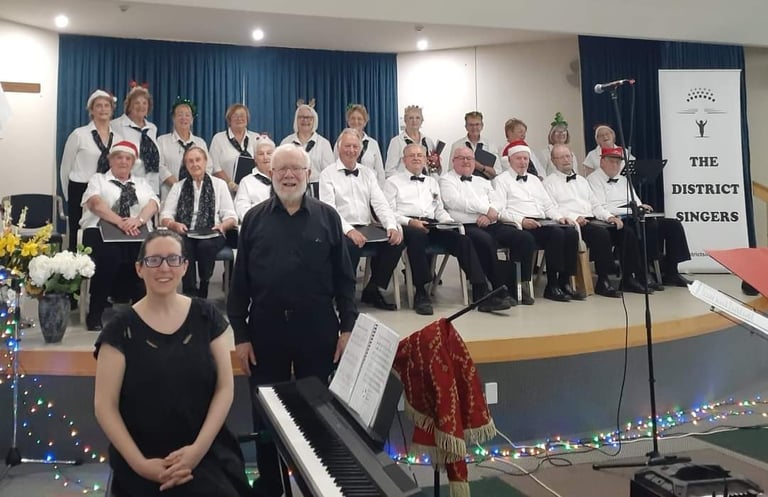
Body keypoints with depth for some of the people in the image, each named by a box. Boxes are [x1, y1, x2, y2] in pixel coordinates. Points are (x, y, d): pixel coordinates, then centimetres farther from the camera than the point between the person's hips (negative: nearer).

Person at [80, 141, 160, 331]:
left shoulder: (142, 183, 26)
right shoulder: (98, 179, 17)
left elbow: (153, 204, 5)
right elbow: (96, 204, -5)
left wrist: (138, 219, -18)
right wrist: (120, 222, -22)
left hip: (138, 233, 2)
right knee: (109, 256, -36)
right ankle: (95, 313, -22)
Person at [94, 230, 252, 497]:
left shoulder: (206, 317, 2)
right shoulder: (121, 329, -3)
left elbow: (225, 387, 1)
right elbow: (105, 406, -3)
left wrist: (199, 448, -9)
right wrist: (139, 464, -12)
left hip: (208, 451, 2)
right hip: (145, 460, -2)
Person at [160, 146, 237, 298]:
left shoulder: (219, 184, 15)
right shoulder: (178, 187, 19)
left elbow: (231, 217, 8)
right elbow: (165, 217, 11)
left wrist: (222, 225, -15)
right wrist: (175, 225, -12)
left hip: (210, 235, -1)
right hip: (185, 235, 1)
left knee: (205, 246, -36)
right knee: (182, 247, -35)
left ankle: (203, 291, -16)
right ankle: (190, 294, -27)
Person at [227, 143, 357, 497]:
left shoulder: (327, 217, 1)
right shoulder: (254, 218, 2)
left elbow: (344, 277, 3)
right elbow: (239, 282, 3)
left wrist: (348, 326, -2)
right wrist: (240, 335, -1)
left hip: (317, 330, 0)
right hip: (266, 330, 1)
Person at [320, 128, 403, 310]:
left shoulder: (367, 173, 17)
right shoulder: (328, 174, 3)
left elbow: (380, 203, 8)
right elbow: (329, 209, -9)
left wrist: (391, 226, -11)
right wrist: (349, 230, -25)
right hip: (341, 230, -4)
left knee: (395, 241, -21)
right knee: (351, 246, -37)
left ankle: (373, 290, -4)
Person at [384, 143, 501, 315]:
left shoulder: (432, 182, 31)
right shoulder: (393, 182, 16)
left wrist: (449, 221, 3)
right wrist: (410, 222, -15)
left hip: (432, 226, 4)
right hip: (407, 226, -4)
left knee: (463, 239, -23)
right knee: (417, 235, -41)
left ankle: (481, 293, -28)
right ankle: (421, 294, -32)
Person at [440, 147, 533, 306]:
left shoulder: (482, 181, 29)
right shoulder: (447, 179, 10)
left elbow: (498, 201, 16)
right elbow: (455, 202, -9)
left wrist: (488, 214, -8)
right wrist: (487, 209, -7)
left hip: (491, 225, 6)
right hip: (466, 227, -6)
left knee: (525, 238, -14)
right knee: (486, 241, -38)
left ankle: (517, 284, -9)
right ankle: (500, 289, -25)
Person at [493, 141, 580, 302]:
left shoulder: (534, 179, 29)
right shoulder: (502, 180, 6)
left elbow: (548, 204, 26)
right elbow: (500, 211, -7)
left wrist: (560, 217, 5)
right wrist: (521, 220, -22)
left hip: (543, 222, 7)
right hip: (522, 225, -7)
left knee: (571, 233, -21)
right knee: (556, 233, -30)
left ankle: (565, 281, -16)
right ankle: (552, 286, -23)